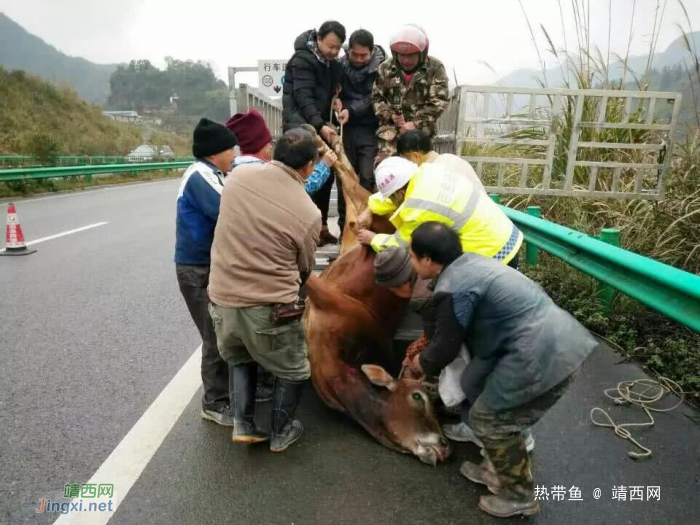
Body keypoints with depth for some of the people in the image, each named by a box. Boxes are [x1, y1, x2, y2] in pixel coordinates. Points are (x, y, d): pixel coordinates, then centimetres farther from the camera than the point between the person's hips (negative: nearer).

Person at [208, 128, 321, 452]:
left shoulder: (239, 175, -6)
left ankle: (243, 425, 29)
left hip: (221, 299, 5)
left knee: (240, 360, 32)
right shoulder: (308, 214, -15)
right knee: (292, 370, 22)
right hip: (268, 309, -4)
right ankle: (281, 433, 35)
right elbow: (305, 268, 1)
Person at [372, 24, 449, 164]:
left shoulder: (435, 68, -1)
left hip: (421, 131, -1)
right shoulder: (385, 68, 5)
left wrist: (415, 123, -15)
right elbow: (377, 98, 7)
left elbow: (439, 101, -7)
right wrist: (390, 116, -12)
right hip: (391, 129, 1)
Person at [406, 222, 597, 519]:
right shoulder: (471, 263, 12)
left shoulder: (452, 290, -17)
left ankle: (519, 496, 26)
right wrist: (427, 345, 33)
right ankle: (497, 471, 42)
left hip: (542, 358, -10)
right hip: (561, 340, 10)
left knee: (487, 420, 9)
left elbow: (447, 347, -4)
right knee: (499, 413, 25)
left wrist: (423, 364, 16)